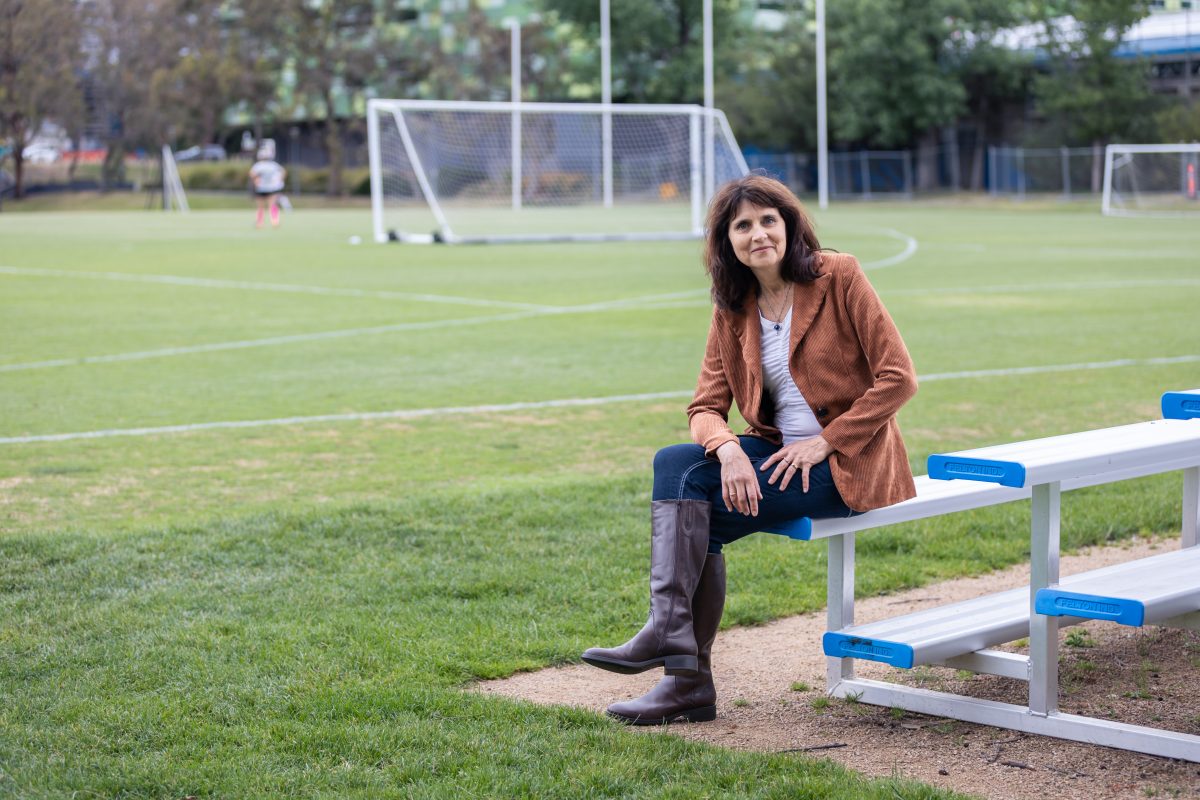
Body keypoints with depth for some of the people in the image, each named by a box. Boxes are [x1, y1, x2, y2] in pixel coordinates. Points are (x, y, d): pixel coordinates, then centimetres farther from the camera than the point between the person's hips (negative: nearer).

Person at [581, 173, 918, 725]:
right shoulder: (732, 309, 6)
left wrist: (824, 442, -16)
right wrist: (727, 449, -20)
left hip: (847, 462, -6)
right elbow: (706, 407, 3)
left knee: (692, 511, -22)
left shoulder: (838, 277, -10)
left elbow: (898, 378, -12)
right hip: (778, 453, 6)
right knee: (672, 464, -20)